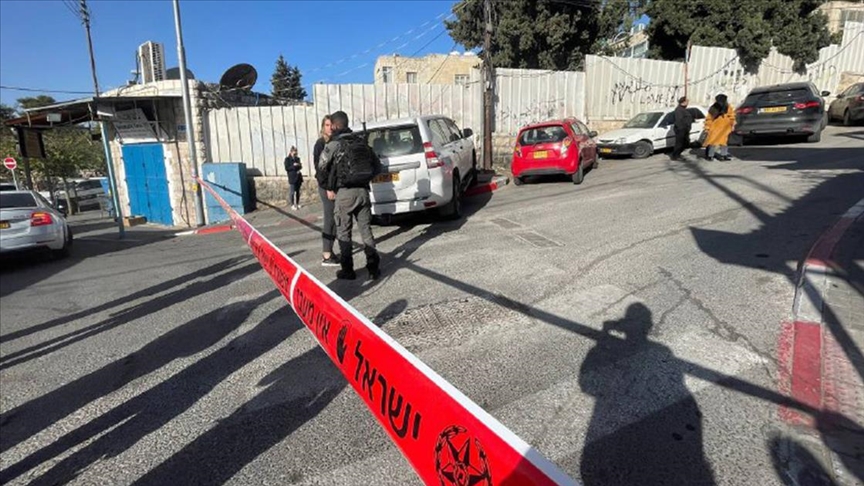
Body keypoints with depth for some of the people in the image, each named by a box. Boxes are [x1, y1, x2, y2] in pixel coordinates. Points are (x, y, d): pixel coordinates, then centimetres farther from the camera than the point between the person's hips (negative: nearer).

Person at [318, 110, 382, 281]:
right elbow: (377, 166, 13)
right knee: (366, 229, 9)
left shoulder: (333, 144, -5)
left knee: (343, 232, 6)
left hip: (345, 192, -4)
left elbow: (322, 169, -7)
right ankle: (373, 268, 8)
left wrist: (328, 188, 6)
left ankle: (347, 271, 10)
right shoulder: (362, 141, 11)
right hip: (363, 190, 5)